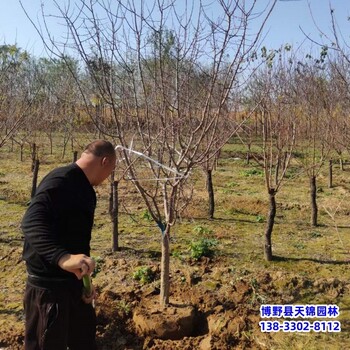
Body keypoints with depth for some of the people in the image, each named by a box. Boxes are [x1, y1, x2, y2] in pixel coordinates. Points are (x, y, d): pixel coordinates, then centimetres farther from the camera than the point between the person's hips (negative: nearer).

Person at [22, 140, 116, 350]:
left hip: (73, 282, 10)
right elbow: (32, 223, -34)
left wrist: (83, 279, 18)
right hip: (48, 286, -10)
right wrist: (62, 257, -48)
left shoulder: (84, 189, 11)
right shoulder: (60, 182, -19)